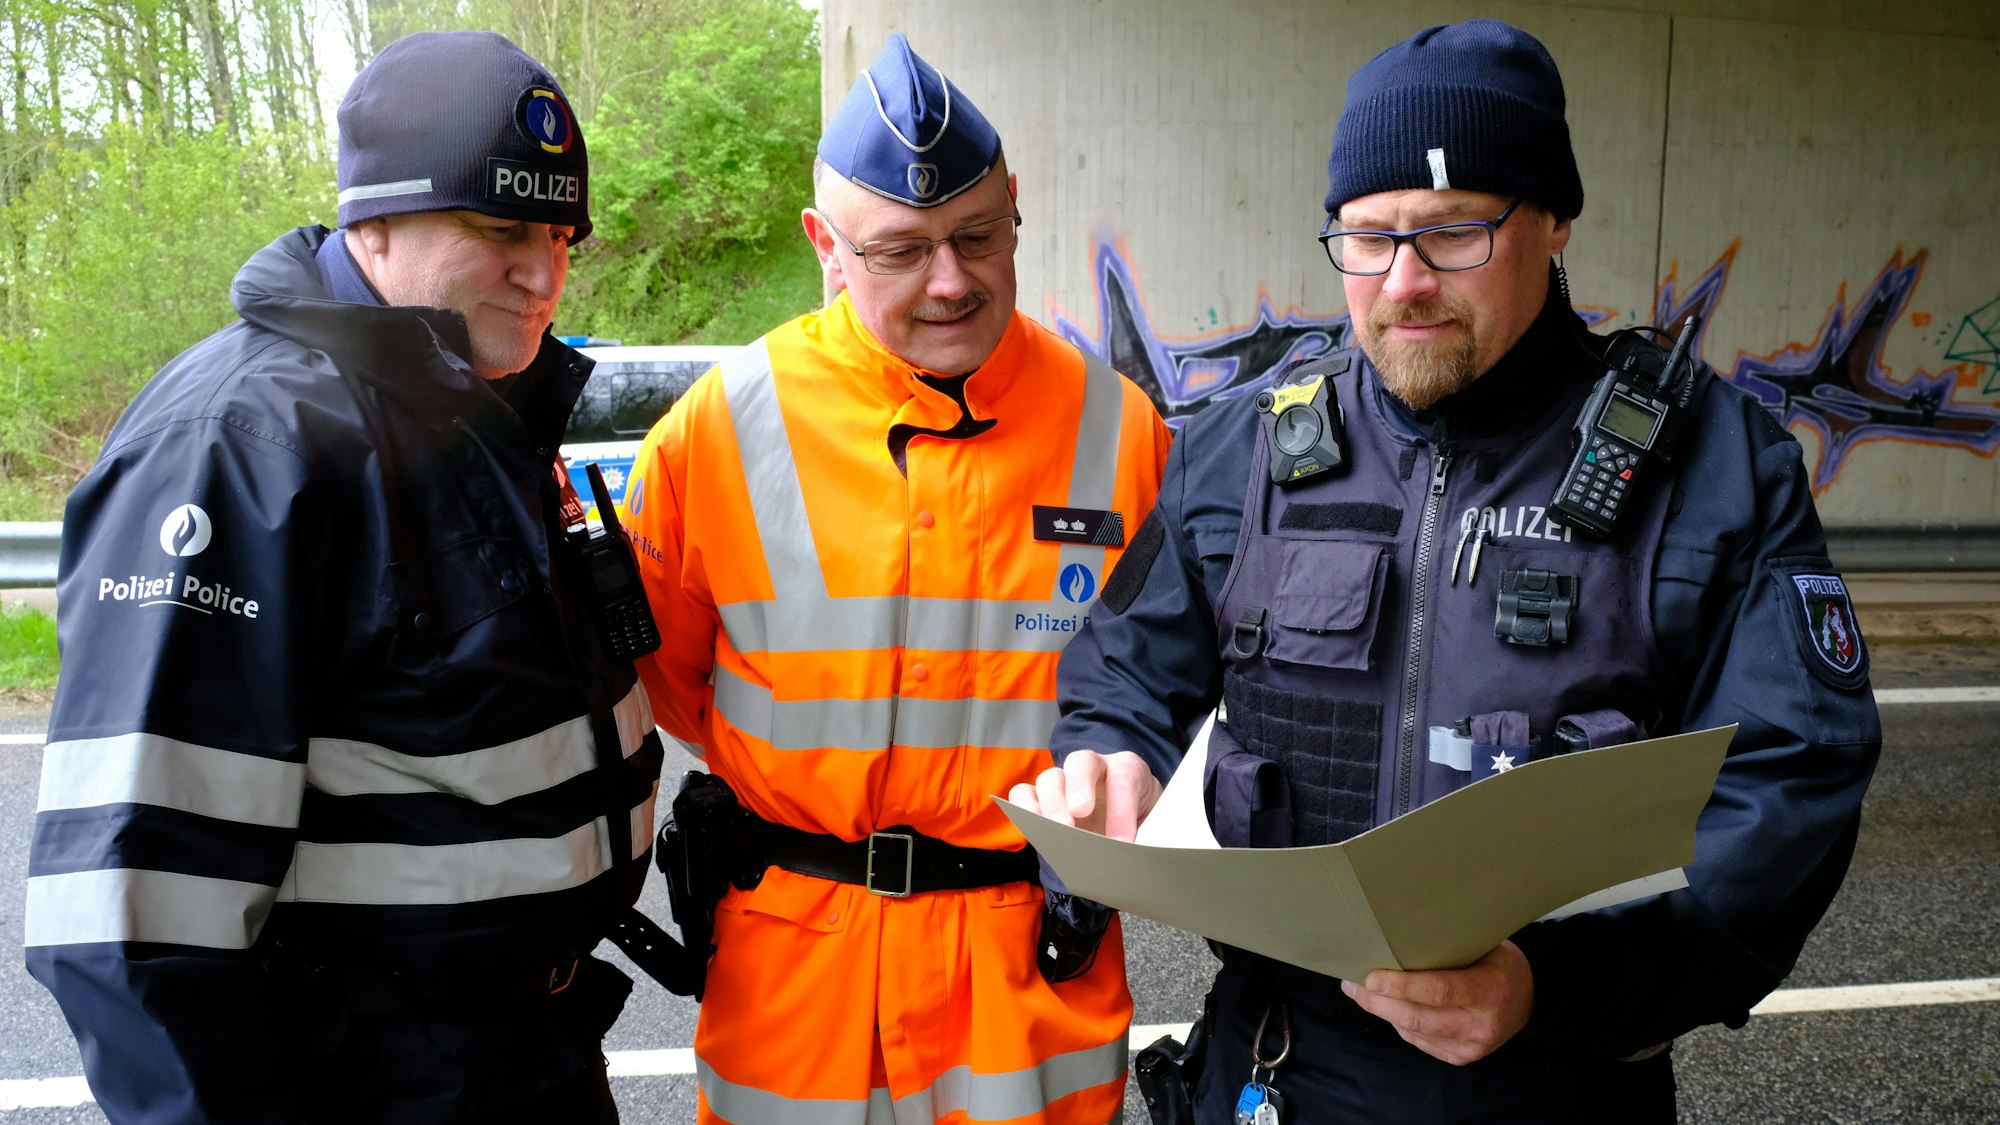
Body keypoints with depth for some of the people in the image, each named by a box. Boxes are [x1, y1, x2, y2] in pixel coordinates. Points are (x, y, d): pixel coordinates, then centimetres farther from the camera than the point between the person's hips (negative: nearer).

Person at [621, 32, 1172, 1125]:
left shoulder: (1115, 427, -5)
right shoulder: (724, 422, -8)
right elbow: (655, 662, 6)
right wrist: (793, 793, 2)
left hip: (1035, 954, 1)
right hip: (792, 951, 0)